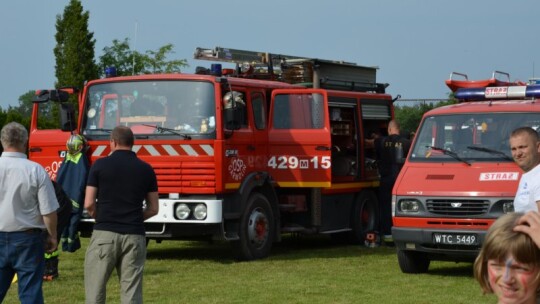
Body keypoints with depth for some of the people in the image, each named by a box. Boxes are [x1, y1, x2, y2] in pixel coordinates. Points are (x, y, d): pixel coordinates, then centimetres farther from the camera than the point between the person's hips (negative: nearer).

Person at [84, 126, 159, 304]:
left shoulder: (100, 165, -1)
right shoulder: (146, 169, 7)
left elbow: (89, 204, -3)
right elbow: (153, 209, 10)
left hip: (104, 234, -2)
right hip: (134, 236, 3)